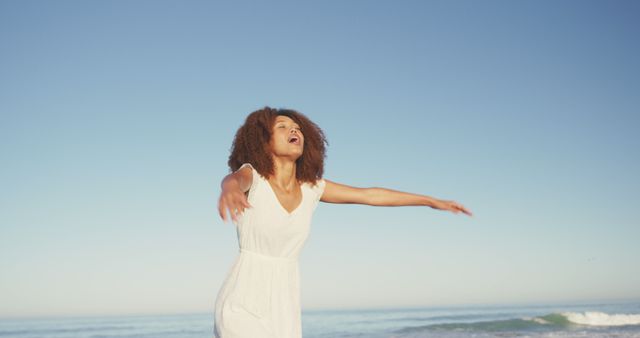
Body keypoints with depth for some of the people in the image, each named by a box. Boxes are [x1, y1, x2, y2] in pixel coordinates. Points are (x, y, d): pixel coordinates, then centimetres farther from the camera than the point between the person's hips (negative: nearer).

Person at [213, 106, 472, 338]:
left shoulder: (310, 187, 5)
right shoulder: (251, 176, -11)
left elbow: (369, 195, 13)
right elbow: (233, 179, -36)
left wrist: (431, 200, 17)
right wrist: (230, 190, -63)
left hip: (283, 309, 6)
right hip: (243, 305, -6)